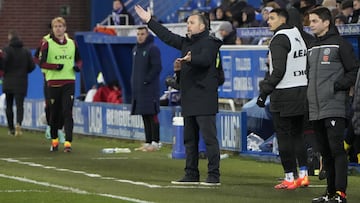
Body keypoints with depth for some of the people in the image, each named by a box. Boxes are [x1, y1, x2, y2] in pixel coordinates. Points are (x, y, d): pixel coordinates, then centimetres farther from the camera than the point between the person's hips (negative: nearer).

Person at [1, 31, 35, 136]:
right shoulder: (26, 51, 4)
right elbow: (32, 66, 2)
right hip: (21, 83, 1)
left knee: (9, 106, 11)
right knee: (20, 105, -2)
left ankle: (11, 128, 15)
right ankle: (18, 123, -27)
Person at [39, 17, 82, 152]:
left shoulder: (72, 44, 10)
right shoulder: (47, 44, 1)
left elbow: (78, 59, 22)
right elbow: (41, 63, -4)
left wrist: (78, 66, 0)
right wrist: (55, 66, -18)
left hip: (69, 82, 1)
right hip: (53, 83, -1)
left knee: (67, 113, -10)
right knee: (54, 113, 7)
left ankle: (68, 142, -15)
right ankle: (54, 140, 23)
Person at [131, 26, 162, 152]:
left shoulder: (153, 49, -9)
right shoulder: (135, 50, 17)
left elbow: (157, 67, -15)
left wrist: (147, 80, -16)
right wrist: (134, 82, 12)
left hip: (150, 89, -8)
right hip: (138, 89, 8)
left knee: (152, 116, -7)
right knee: (145, 117, 10)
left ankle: (155, 143, -6)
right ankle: (147, 143, 14)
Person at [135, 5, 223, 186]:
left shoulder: (209, 42, -8)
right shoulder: (186, 42, 18)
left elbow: (205, 59, -25)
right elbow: (167, 36, 26)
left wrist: (191, 59, -44)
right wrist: (149, 21, 28)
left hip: (204, 99, -9)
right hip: (189, 99, 9)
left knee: (209, 137, -10)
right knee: (189, 139, 12)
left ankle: (214, 176, -11)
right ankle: (191, 174, 18)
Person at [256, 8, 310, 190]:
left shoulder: (279, 39, -13)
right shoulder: (299, 35, 12)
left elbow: (279, 71, -19)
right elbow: (309, 65, 16)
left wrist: (264, 92, -14)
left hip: (284, 95, -8)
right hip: (302, 92, 8)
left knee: (284, 136, -2)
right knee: (297, 134, 14)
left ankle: (290, 178, -1)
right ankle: (303, 174, 12)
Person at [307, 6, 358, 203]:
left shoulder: (340, 44, -3)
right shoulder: (312, 48, 20)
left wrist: (337, 86, -12)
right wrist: (310, 90, 13)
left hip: (334, 107, -8)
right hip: (315, 109, 8)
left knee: (337, 150, -11)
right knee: (325, 152, 10)